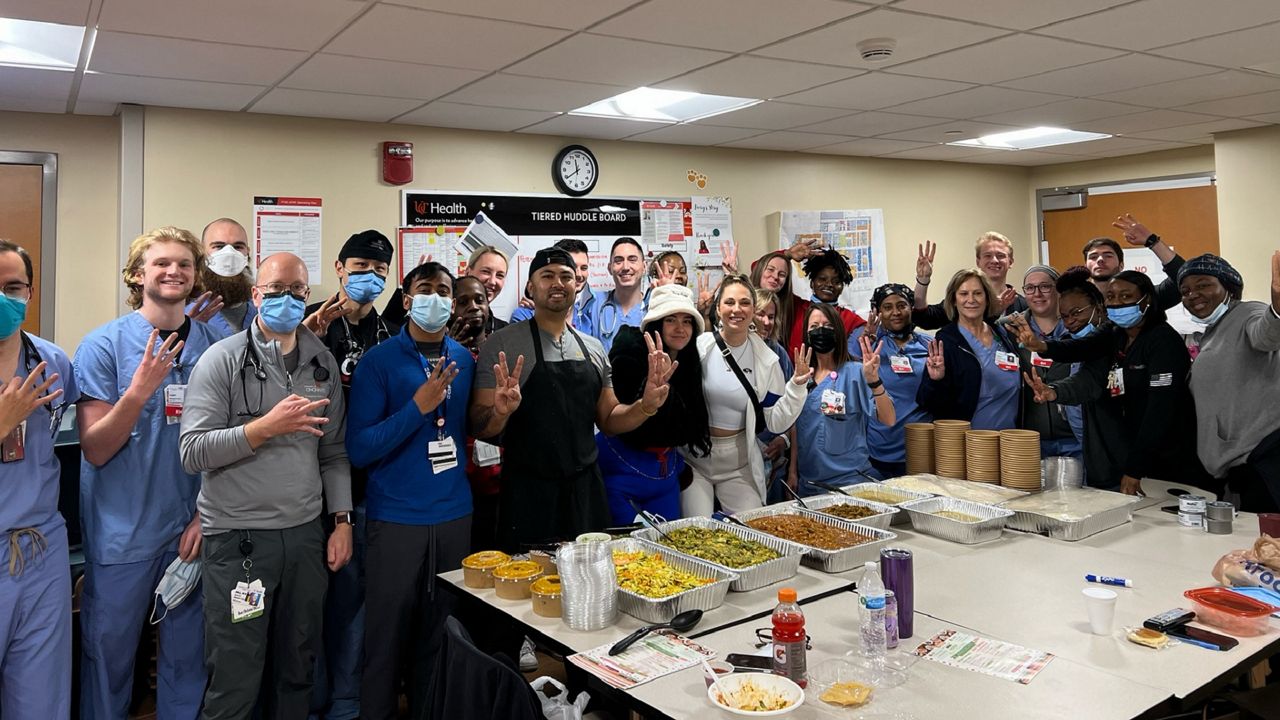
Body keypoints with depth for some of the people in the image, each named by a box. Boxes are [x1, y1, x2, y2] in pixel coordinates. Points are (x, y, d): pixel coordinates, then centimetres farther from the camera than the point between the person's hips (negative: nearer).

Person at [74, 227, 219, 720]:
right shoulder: (104, 345, -7)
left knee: (187, 653, 14)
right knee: (108, 652, 11)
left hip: (192, 530, 2)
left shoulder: (215, 347, 1)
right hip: (122, 531, -2)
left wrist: (206, 515, -2)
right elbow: (96, 450, -11)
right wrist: (139, 390, -25)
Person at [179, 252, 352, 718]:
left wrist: (342, 520, 6)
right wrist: (267, 426, -22)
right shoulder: (223, 360, -6)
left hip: (306, 533, 4)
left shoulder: (323, 363, 7)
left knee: (298, 669, 16)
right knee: (235, 682, 5)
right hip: (238, 537, -4)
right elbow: (193, 452, -13)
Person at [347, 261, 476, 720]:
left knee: (441, 634, 15)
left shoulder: (465, 360, 5)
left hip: (455, 514, 4)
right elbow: (358, 449, -13)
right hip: (397, 519, -4)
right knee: (388, 636, 8)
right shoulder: (379, 361, -8)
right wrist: (418, 406, -22)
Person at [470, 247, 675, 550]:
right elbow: (479, 428, -8)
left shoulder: (594, 348, 8)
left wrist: (646, 405, -4)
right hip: (528, 494, -4)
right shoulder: (503, 343, -6)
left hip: (587, 491, 4)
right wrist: (500, 412, -29)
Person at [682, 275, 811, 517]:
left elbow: (776, 423, 1)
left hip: (740, 463, 2)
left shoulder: (766, 359, 0)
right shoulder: (699, 347, -9)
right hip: (694, 457, -2)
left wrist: (796, 386, -11)